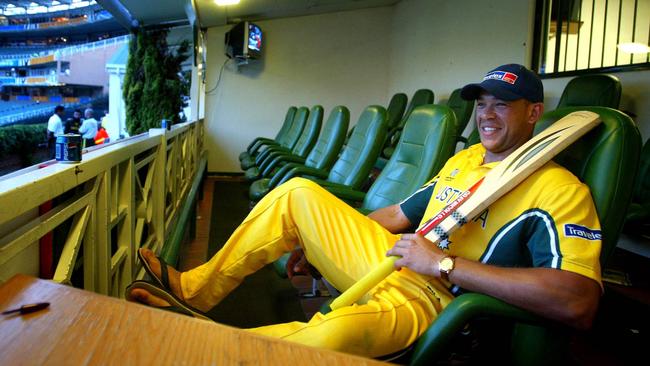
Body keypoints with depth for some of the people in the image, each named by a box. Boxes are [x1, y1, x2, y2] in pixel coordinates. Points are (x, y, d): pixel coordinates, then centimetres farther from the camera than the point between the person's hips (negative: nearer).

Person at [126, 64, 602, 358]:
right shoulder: (464, 159, 14)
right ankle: (195, 290, 6)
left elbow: (578, 304, -28)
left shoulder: (560, 190, -12)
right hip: (388, 262, 8)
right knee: (298, 192, 3)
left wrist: (446, 264, -27)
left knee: (332, 337, -41)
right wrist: (322, 238, 17)